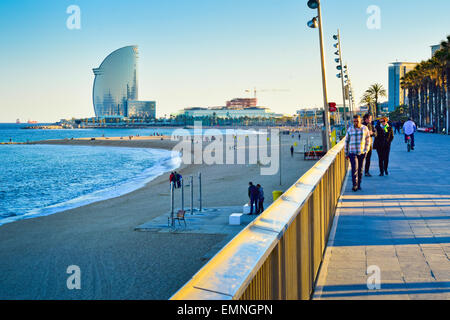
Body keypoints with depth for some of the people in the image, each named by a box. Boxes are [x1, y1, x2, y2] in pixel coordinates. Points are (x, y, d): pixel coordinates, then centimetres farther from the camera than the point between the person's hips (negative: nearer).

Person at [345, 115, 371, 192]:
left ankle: (359, 185, 19)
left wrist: (366, 150, 4)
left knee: (360, 169, 7)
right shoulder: (350, 129, 0)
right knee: (354, 168, -13)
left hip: (362, 153, 1)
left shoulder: (365, 128, 2)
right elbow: (346, 141, 7)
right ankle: (354, 185, -14)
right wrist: (346, 153, 8)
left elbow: (368, 140, 11)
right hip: (352, 152, -1)